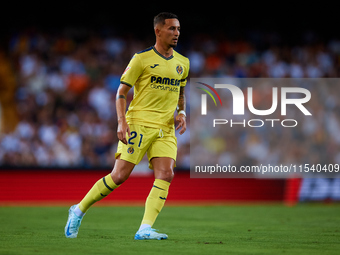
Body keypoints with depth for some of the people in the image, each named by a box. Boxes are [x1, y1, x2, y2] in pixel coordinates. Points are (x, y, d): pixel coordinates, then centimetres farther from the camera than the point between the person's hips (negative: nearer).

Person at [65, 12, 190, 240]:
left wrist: (182, 113, 8)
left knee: (166, 174, -15)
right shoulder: (142, 59, -4)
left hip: (166, 129, 5)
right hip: (139, 123, -5)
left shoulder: (183, 63, 13)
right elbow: (122, 91, -3)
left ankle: (145, 229, -18)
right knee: (120, 175, -9)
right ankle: (79, 210, 9)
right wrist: (122, 122, -15)